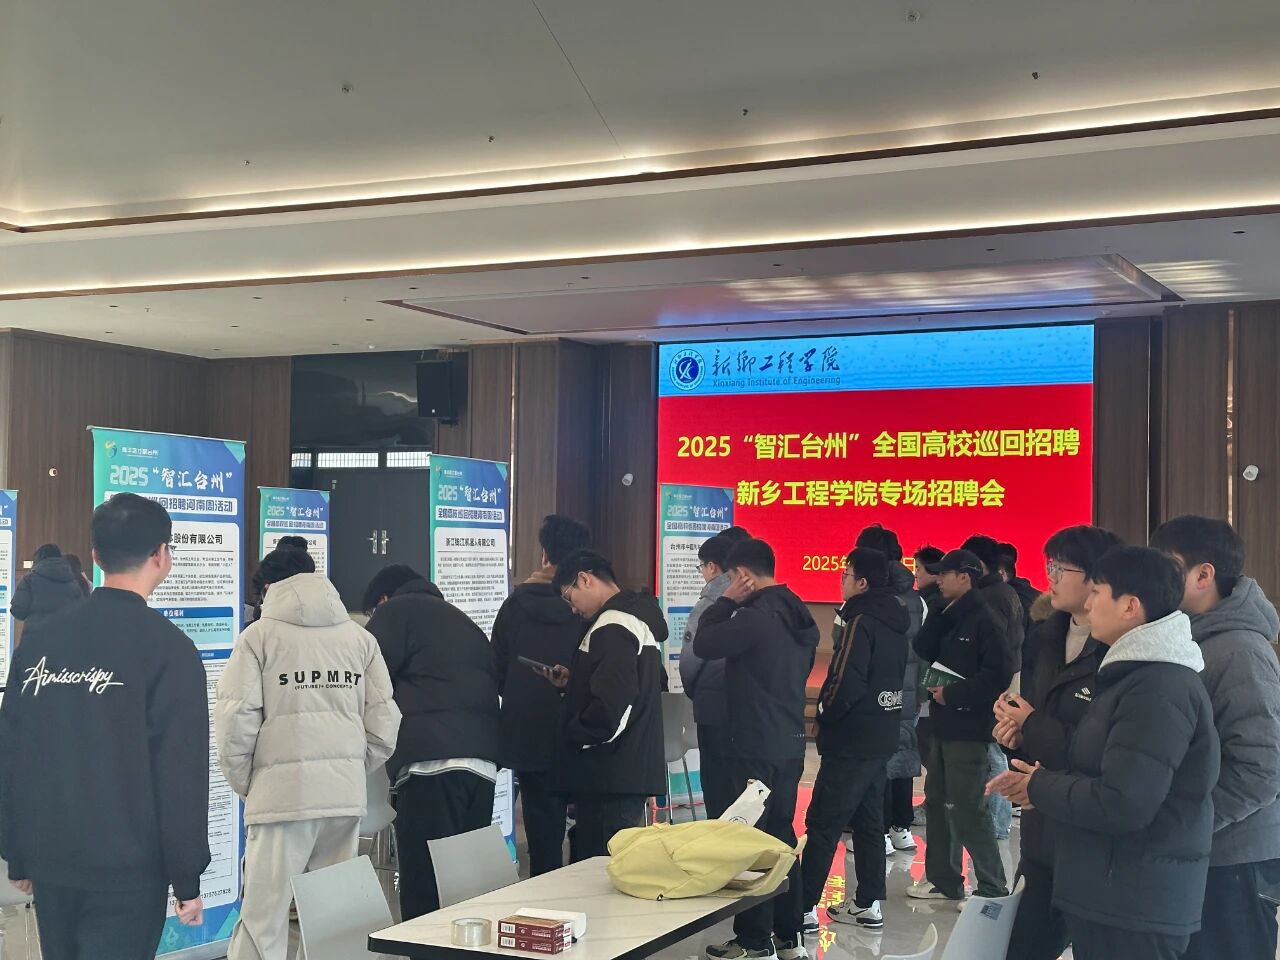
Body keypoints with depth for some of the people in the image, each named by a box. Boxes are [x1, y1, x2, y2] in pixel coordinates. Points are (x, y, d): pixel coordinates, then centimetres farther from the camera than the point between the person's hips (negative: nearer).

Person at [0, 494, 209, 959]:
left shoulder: (39, 642, 4)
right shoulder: (168, 647, -12)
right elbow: (182, 774, -13)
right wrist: (188, 880, -6)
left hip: (50, 866, 6)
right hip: (127, 871, -5)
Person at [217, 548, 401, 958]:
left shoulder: (259, 635, 0)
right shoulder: (360, 637, 10)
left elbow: (235, 720, -7)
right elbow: (384, 721, 6)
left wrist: (244, 781, 7)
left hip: (283, 790, -4)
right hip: (347, 793, 4)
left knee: (263, 917, -1)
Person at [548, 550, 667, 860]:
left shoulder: (612, 628, -16)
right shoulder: (637, 618, 16)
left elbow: (609, 709, -25)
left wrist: (573, 735, -9)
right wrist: (573, 681, 12)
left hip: (609, 777, -10)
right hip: (633, 772, 10)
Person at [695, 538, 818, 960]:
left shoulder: (756, 616, -19)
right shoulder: (798, 615, 10)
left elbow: (703, 645, -13)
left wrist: (726, 600, -5)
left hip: (756, 747, -9)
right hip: (791, 743, 9)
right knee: (782, 833, 15)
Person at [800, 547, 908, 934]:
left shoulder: (862, 622, -18)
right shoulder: (894, 619, 10)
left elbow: (846, 683, -25)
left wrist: (825, 713, -7)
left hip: (852, 741, -9)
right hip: (882, 736, 9)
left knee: (822, 824, -5)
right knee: (868, 819, 15)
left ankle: (803, 907, -3)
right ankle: (869, 902, 20)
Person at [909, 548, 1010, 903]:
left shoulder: (984, 621, -13)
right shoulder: (949, 618, 15)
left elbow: (998, 674, -21)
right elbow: (923, 650, 5)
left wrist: (953, 694, -19)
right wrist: (942, 612, -3)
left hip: (969, 729, -10)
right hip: (944, 726, 10)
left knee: (967, 812, -7)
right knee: (938, 804, 16)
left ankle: (993, 890, 2)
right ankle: (944, 880, 26)